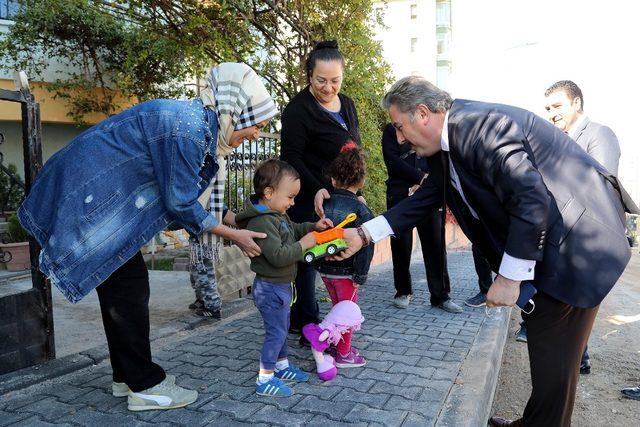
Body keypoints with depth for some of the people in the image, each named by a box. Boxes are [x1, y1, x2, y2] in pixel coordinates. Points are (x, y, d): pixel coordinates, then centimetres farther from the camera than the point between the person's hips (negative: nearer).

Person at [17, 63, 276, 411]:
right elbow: (180, 203, -20)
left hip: (97, 200, 10)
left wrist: (233, 225, 9)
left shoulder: (198, 125, 6)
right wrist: (233, 235, -10)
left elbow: (180, 196, 10)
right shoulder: (188, 126, -25)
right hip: (83, 200, -10)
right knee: (128, 287, -4)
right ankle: (145, 386, 9)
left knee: (122, 287, 14)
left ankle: (127, 376, 27)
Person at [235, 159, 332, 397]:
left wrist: (313, 227, 9)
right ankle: (265, 380, 12)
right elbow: (278, 255, -33)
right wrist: (303, 245, -22)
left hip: (281, 286, 10)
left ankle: (282, 366, 39)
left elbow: (294, 229, 24)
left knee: (282, 328, 22)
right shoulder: (262, 222, -26)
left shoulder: (277, 215, 7)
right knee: (276, 333, -1)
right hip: (271, 288, -10)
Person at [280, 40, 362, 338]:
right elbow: (291, 157, -15)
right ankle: (309, 325, 12)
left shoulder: (346, 104, 13)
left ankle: (298, 319, 24)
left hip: (338, 197, 7)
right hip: (308, 199, -7)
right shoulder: (298, 109, -10)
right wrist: (316, 188, -26)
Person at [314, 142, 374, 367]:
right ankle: (343, 354, 20)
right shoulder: (360, 209, -15)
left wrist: (319, 264, 15)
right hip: (346, 271, -5)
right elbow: (365, 245, -19)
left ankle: (338, 346, 35)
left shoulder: (325, 204, 1)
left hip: (325, 268, 6)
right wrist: (360, 275, -13)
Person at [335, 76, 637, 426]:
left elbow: (532, 202, -29)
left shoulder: (481, 126, -25)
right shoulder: (448, 144, 6)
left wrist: (509, 278, -22)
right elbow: (425, 200, 11)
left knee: (553, 355, -1)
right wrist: (363, 235, 5)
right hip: (544, 242, 10)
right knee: (542, 343, 17)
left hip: (577, 241, -9)